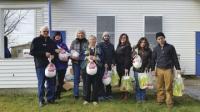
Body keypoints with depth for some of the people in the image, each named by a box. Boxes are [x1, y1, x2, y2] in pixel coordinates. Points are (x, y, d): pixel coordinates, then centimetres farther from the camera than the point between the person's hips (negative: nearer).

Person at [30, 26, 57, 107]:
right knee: (41, 83, 0)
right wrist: (44, 53, -15)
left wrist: (53, 55, -4)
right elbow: (32, 52, -7)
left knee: (51, 83, 6)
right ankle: (41, 100, 9)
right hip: (40, 65, -4)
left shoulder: (51, 41, 14)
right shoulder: (36, 40, 1)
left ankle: (50, 98, 17)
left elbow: (55, 51, 20)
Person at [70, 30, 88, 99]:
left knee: (85, 77, 4)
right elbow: (70, 51, 8)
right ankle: (76, 94, 13)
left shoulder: (87, 42, 1)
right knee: (76, 78, 5)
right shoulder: (74, 42, 7)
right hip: (75, 62, 1)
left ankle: (85, 94, 16)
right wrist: (72, 56, -10)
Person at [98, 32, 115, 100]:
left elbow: (113, 55, 12)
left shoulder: (111, 45, 15)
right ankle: (101, 95, -1)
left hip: (109, 65, 3)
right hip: (102, 65, -3)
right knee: (101, 79, -5)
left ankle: (108, 94, 13)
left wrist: (113, 63, -3)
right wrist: (104, 63, -12)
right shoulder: (100, 45, 3)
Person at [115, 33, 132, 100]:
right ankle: (123, 93, 17)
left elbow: (128, 57, -13)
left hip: (125, 66, -6)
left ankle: (126, 94, 4)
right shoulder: (118, 46, 15)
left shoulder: (127, 47, -6)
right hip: (119, 66, 7)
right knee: (120, 80, 8)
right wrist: (116, 64, 7)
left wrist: (126, 67, -18)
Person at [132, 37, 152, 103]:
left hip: (144, 70, 1)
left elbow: (150, 60, 4)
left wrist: (147, 67, -7)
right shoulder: (135, 49, 5)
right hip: (137, 70, -1)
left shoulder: (148, 51, 5)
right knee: (137, 84, 1)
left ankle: (143, 98, 15)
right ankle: (138, 98, 10)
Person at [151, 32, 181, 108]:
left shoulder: (170, 47, 0)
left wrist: (178, 68, 1)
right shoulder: (156, 49, 6)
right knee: (160, 86, 7)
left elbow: (175, 58, 3)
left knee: (168, 87, -1)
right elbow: (153, 59, 10)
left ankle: (169, 102, 8)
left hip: (168, 69, -2)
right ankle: (160, 100, 19)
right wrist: (153, 69, 5)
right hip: (159, 69, 2)